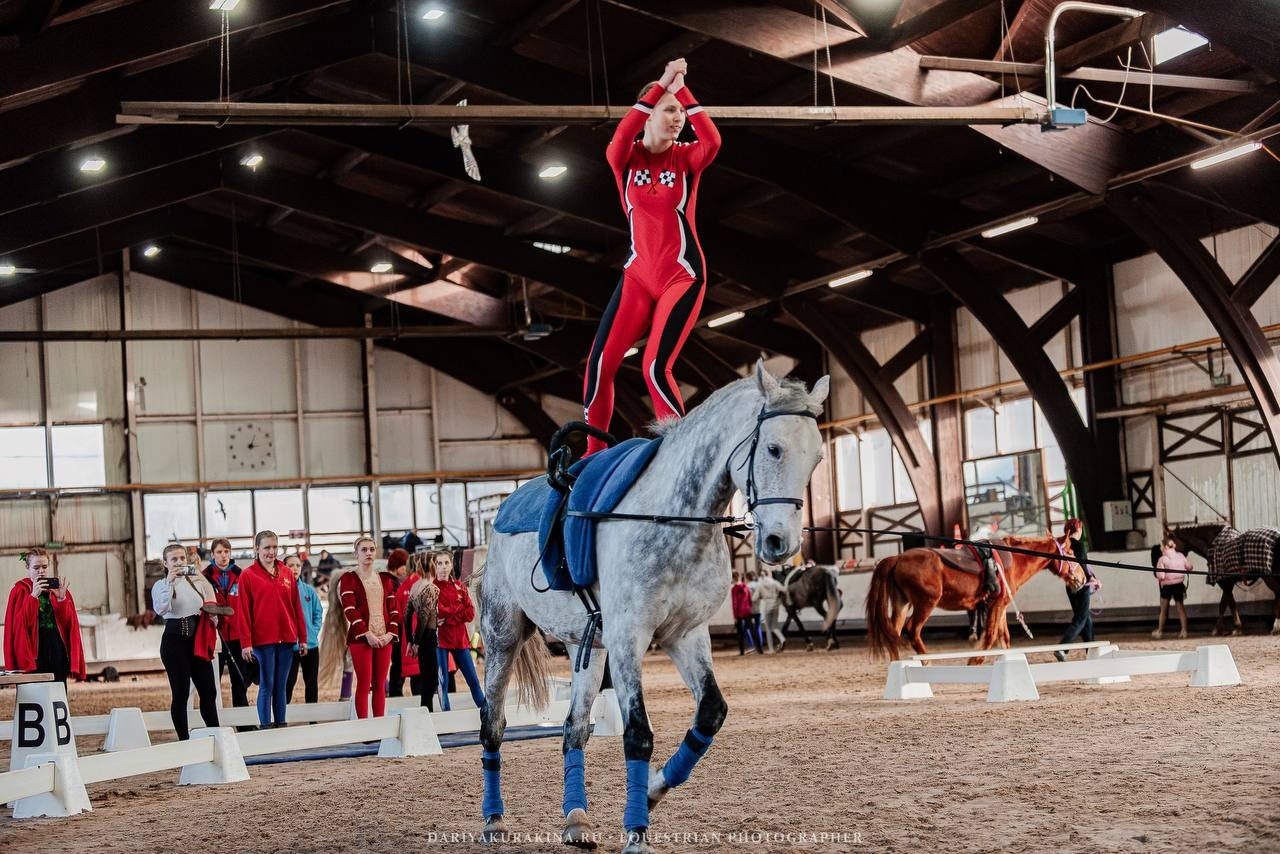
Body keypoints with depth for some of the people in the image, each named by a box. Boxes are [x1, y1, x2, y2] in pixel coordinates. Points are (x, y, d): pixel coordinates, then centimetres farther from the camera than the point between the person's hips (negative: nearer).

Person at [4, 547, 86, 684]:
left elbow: (69, 622, 5)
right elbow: (20, 623, -10)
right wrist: (33, 596, -18)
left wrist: (61, 599, -11)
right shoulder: (20, 590, 3)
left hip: (58, 647, 4)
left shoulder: (57, 587, 12)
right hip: (34, 651, -4)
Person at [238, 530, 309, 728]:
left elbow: (297, 607, 11)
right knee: (267, 685, -2)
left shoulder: (287, 573, 10)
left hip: (286, 638, 4)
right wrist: (246, 643, -9)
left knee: (281, 685, 8)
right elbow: (244, 611, -4)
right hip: (262, 639, -4)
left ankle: (281, 725, 13)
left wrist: (302, 637, 9)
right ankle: (266, 727, 2)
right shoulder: (248, 575, -2)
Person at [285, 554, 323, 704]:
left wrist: (314, 631, -3)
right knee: (288, 682, 1)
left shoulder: (309, 590, 6)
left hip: (311, 644, 4)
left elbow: (318, 613, 10)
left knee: (312, 682, 10)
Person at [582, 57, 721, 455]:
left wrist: (681, 89, -21)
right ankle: (594, 454, 9)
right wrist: (661, 85, -25)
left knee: (656, 367, -17)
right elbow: (620, 138, -24)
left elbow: (713, 141, -24)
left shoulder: (686, 158, -1)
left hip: (682, 276, -3)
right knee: (600, 363, -4)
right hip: (638, 275, 3)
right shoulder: (626, 159, 1)